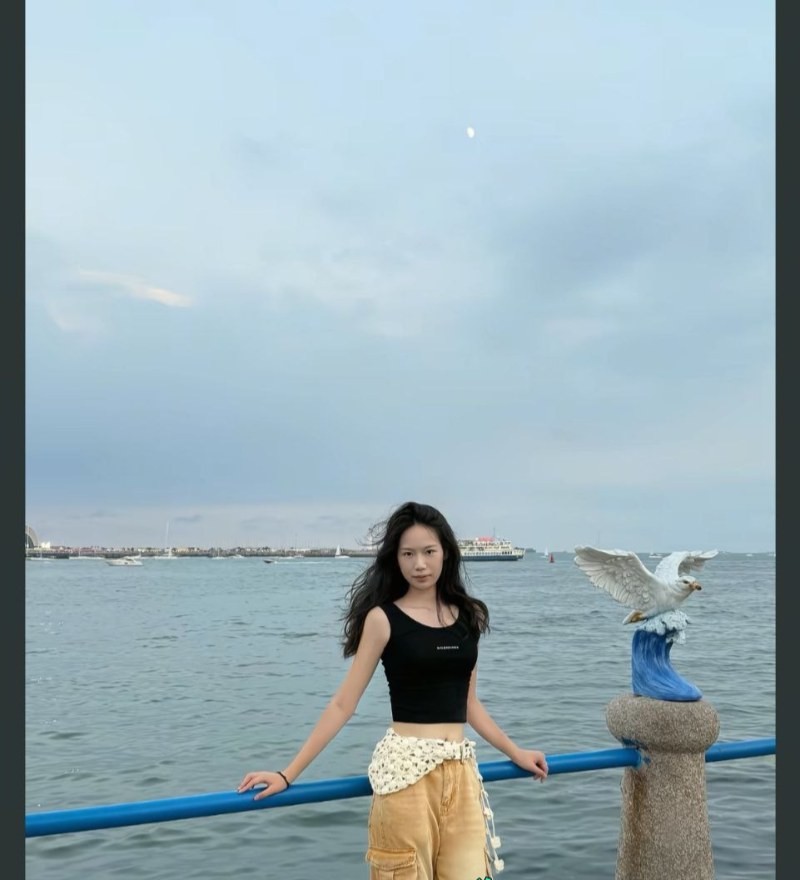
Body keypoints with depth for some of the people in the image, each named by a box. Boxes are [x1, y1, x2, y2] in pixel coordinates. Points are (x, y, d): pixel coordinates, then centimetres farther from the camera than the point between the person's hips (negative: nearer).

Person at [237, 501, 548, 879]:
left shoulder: (467, 616, 8)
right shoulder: (383, 618, -4)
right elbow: (343, 703, -3)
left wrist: (516, 753, 20)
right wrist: (288, 774, -6)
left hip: (461, 771, 4)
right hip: (405, 767, -4)